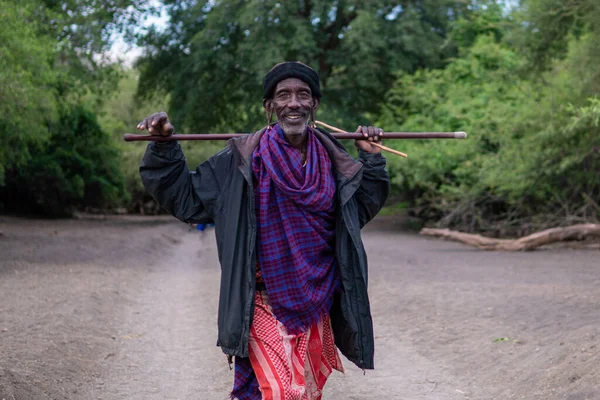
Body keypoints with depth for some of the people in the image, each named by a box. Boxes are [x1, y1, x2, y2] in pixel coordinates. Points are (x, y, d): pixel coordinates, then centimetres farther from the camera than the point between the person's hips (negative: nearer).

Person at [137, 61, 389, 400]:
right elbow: (185, 197, -1)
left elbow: (361, 207, 18)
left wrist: (372, 159, 9)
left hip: (316, 305, 5)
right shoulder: (242, 161, -7)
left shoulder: (331, 159, 4)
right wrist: (164, 149, -11)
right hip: (265, 305, -4)